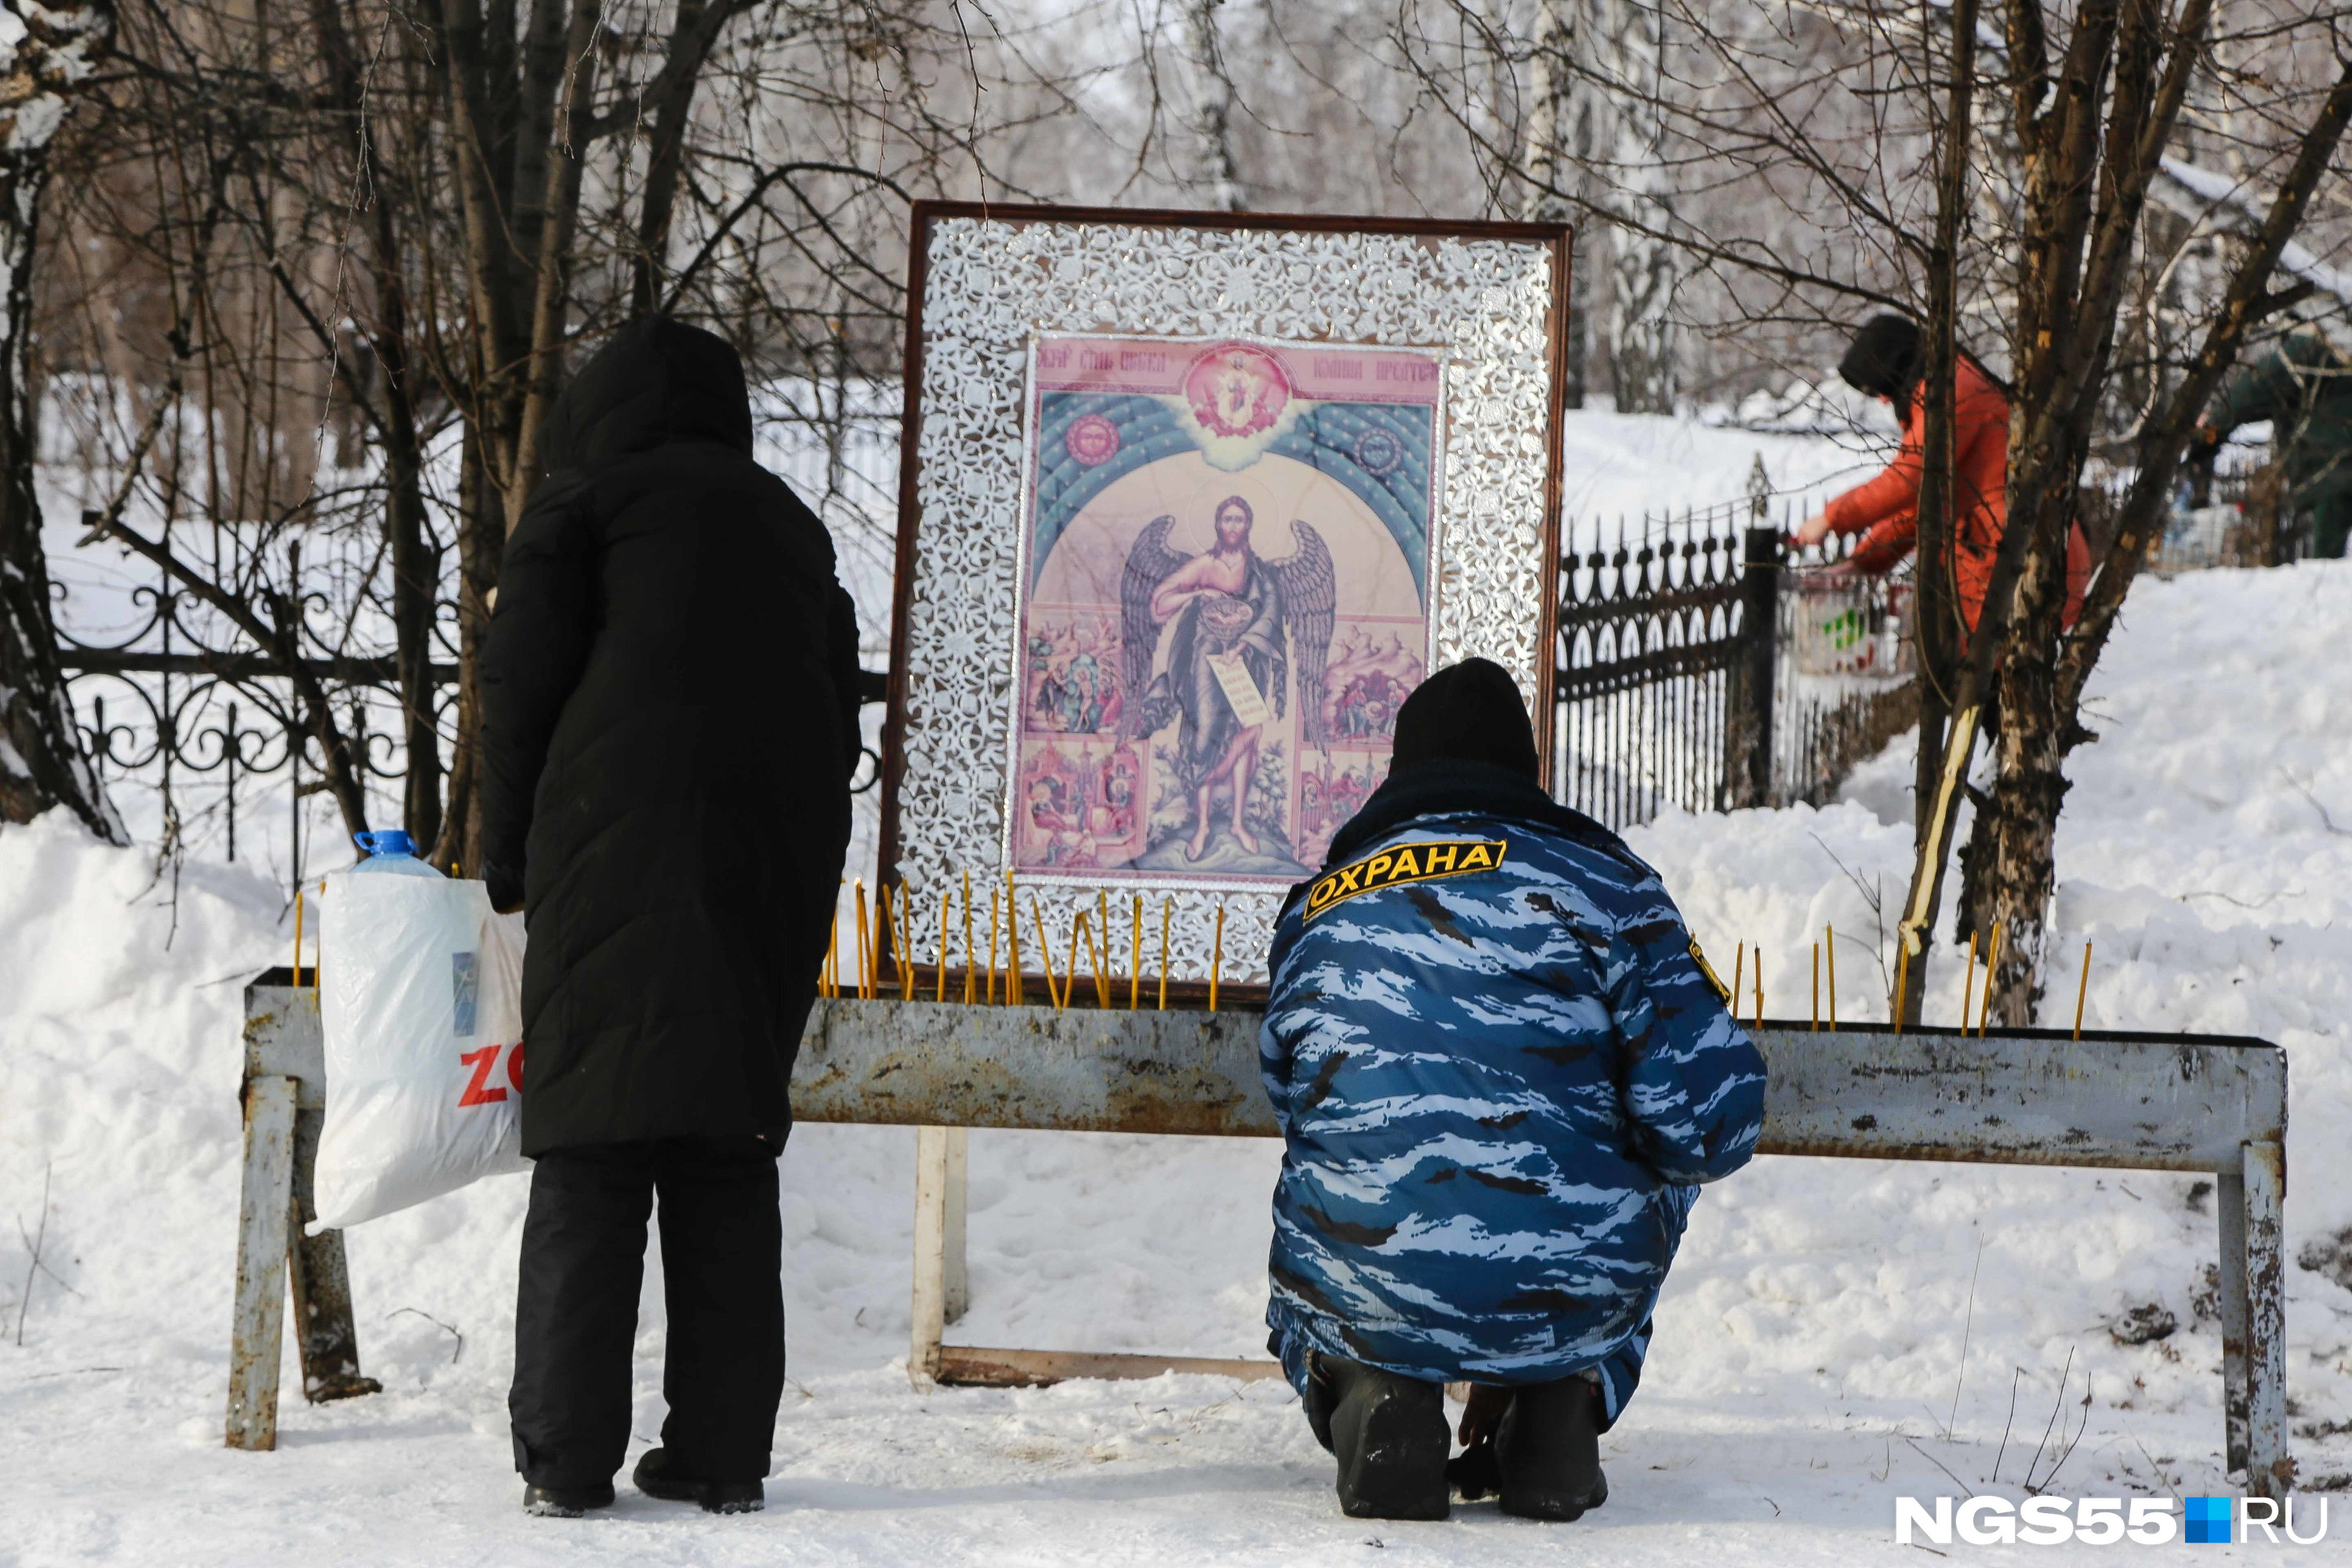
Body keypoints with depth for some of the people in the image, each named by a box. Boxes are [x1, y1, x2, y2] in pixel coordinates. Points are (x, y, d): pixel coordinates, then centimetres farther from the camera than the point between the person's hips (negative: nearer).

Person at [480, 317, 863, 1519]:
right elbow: (839, 716, 21)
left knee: (590, 1156, -4)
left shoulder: (586, 498, 8)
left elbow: (521, 686, 0)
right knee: (729, 1164, 7)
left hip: (616, 855, -4)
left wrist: (508, 857, 9)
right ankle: (721, 1454, 3)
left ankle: (566, 1456, -7)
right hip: (776, 870, 5)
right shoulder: (790, 527, 24)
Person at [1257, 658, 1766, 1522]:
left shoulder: (1316, 906, 12)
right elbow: (1709, 1117, -5)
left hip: (1361, 1299, 1)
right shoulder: (1602, 882, 2)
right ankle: (1560, 1412, 16)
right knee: (1658, 1161, 32)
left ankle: (1370, 1396, 7)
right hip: (1572, 1304, -1)